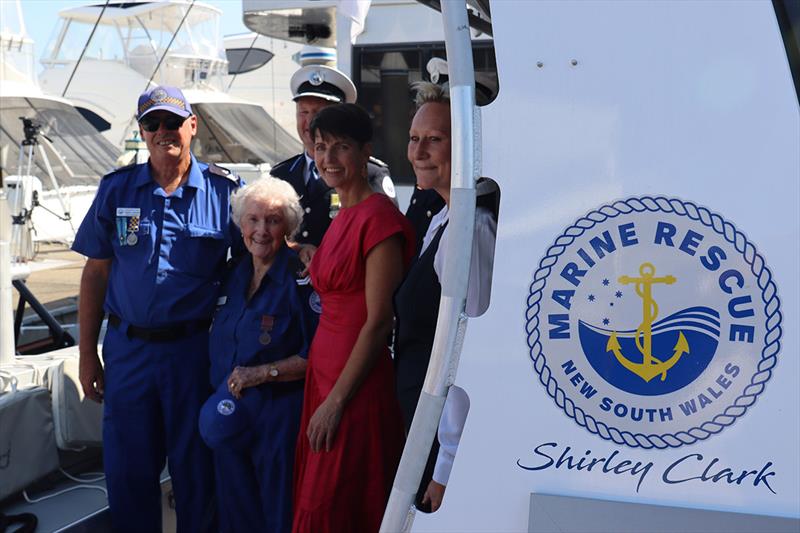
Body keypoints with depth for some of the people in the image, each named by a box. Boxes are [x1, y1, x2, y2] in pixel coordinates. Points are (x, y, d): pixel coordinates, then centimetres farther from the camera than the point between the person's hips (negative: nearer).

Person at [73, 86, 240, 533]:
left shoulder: (224, 190, -3)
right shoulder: (116, 189, 4)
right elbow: (96, 273, 7)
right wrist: (87, 353, 4)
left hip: (195, 348, -2)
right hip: (128, 347, 2)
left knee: (196, 470, 8)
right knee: (127, 470, 10)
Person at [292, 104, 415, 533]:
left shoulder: (378, 217, -16)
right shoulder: (343, 217, 13)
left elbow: (378, 322, -18)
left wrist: (336, 399, -17)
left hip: (357, 385, -9)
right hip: (325, 373, 9)